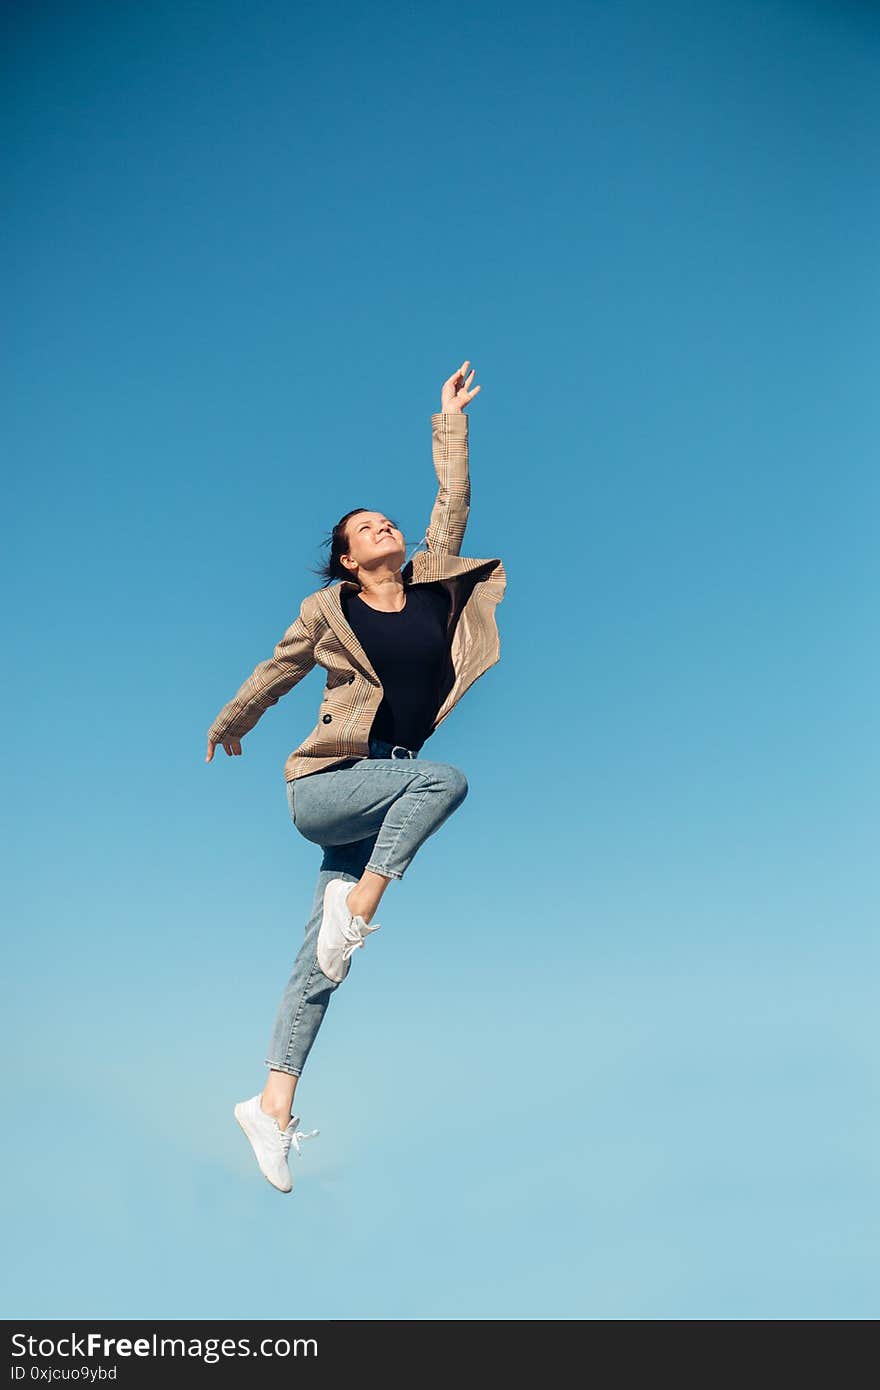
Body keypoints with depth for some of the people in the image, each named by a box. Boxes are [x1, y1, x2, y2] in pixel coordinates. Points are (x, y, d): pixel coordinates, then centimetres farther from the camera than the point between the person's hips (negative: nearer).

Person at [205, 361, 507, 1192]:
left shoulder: (437, 585, 8)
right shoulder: (329, 610, 1)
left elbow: (453, 503, 12)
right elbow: (276, 673, 14)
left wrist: (450, 422, 17)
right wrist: (227, 727, 28)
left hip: (381, 797, 4)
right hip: (323, 786, -4)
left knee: (319, 955, 4)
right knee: (445, 779, -29)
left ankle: (273, 1104, 10)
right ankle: (358, 910, -18)